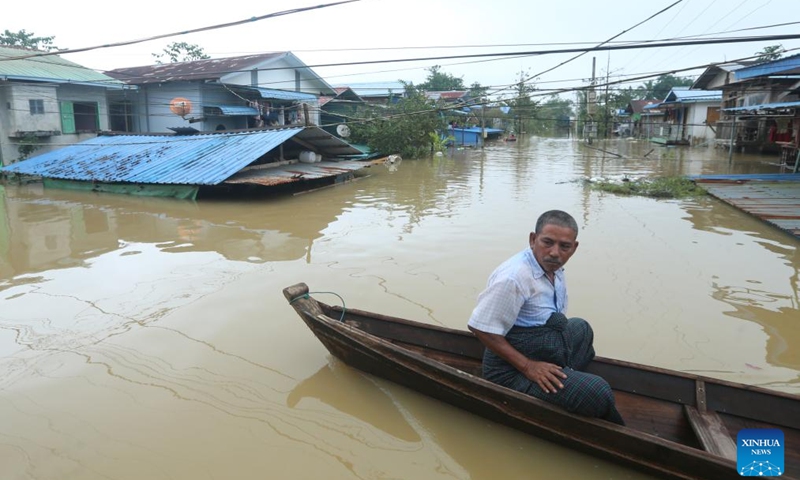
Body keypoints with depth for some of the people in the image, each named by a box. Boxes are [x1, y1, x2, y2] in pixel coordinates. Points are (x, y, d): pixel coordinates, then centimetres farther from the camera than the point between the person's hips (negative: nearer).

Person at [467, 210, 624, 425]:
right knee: (598, 393, -23)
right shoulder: (513, 278, -27)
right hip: (514, 371, -10)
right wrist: (528, 367, -24)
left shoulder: (554, 268, 3)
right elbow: (481, 328, -27)